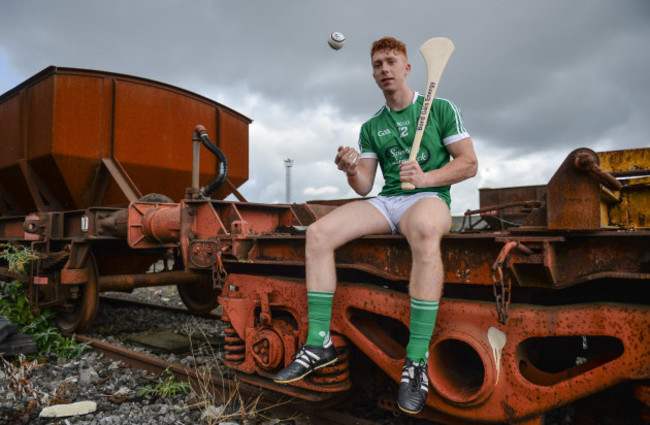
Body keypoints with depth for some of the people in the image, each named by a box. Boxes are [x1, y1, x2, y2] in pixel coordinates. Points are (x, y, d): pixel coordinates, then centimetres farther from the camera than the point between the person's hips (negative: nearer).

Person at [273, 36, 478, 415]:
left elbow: (469, 164, 2)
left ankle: (417, 360, -37)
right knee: (318, 233, -19)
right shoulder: (371, 127, 17)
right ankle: (320, 343, -14)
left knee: (424, 232, -42)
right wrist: (351, 170, -11)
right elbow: (364, 187, 12)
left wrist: (425, 178, -14)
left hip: (430, 196, -4)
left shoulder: (441, 109, 7)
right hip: (386, 201, 4)